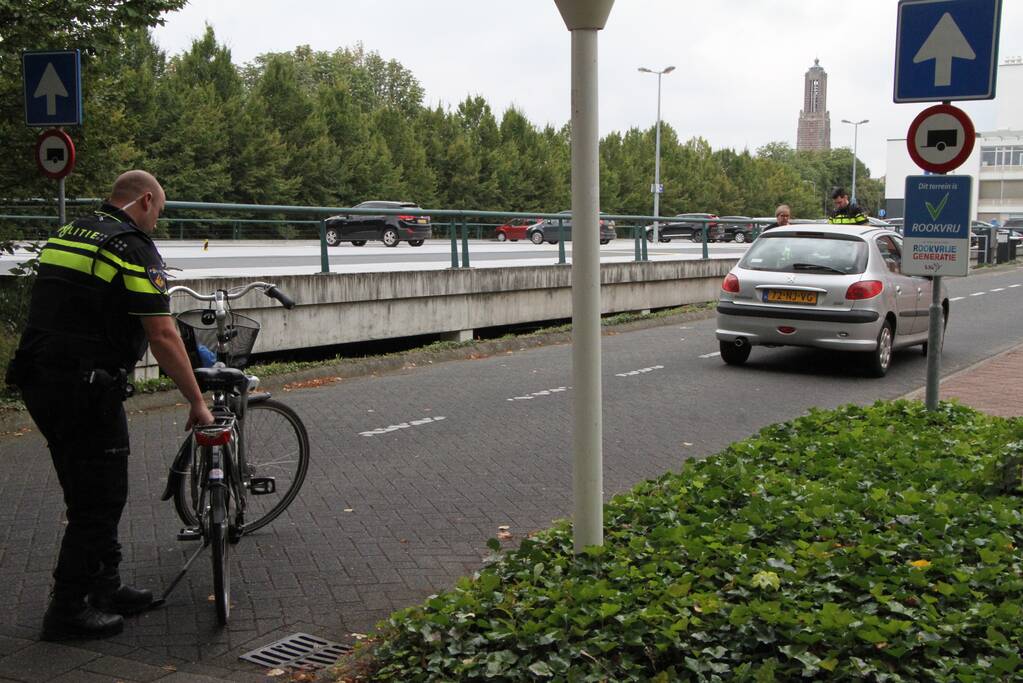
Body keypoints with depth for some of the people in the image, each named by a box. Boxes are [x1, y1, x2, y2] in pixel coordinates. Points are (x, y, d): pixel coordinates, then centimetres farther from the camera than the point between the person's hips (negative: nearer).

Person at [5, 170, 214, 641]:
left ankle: (105, 589, 29)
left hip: (37, 382, 9)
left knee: (89, 494, 19)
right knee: (99, 501, 2)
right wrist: (197, 402, -8)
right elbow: (163, 337, -14)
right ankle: (67, 612, 8)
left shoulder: (65, 235, 16)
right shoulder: (134, 248, -11)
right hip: (85, 388, -9)